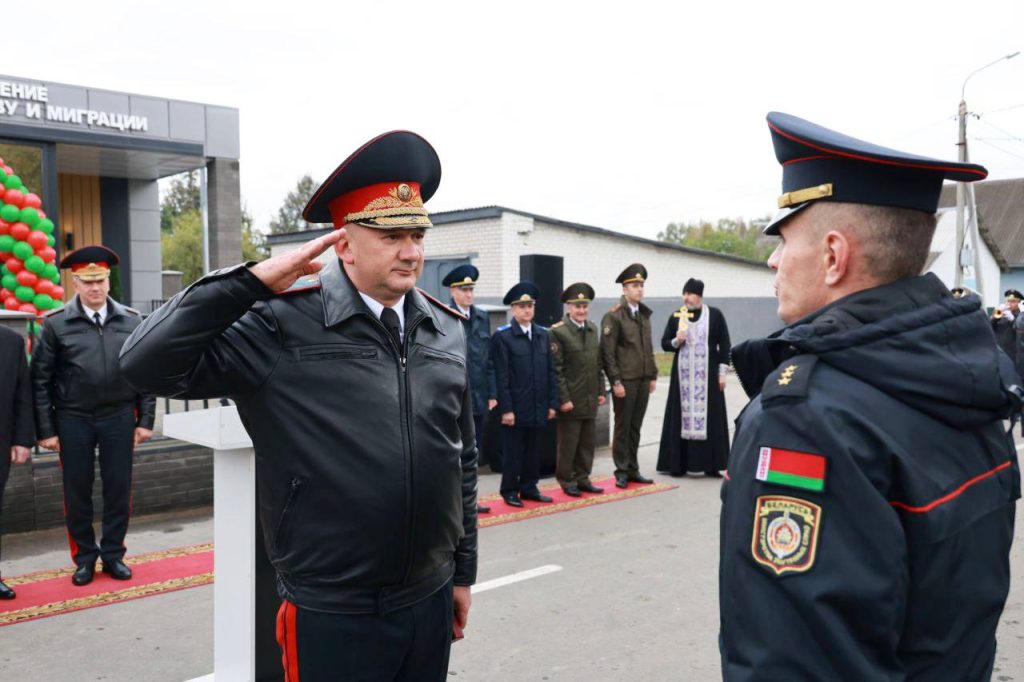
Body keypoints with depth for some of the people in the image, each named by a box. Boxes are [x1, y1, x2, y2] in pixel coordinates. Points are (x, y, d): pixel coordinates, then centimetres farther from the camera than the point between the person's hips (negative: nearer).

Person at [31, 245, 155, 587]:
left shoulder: (131, 320, 1)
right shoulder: (56, 324, -3)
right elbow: (40, 380, -1)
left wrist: (145, 420, 2)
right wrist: (45, 429, -4)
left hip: (119, 417, 1)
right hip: (73, 420, -1)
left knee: (119, 489, 7)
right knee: (77, 491, 8)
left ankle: (113, 554, 22)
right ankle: (85, 558, 23)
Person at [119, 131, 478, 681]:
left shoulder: (446, 329, 3)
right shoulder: (282, 326, -12)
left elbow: (462, 459, 9)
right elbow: (146, 365, -19)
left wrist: (463, 570, 13)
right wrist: (254, 281, -22)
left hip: (431, 601, 5)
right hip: (331, 614, -4)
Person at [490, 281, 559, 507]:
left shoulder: (543, 335, 11)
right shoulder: (502, 336, -7)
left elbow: (550, 371, 11)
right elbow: (501, 376, -10)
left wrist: (552, 403, 7)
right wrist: (506, 408, -14)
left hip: (538, 407, 5)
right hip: (515, 408, -5)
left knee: (534, 451, 12)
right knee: (513, 451, 5)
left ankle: (529, 487, 24)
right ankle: (509, 491, 17)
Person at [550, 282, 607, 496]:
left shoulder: (593, 329, 11)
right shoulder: (558, 331, -11)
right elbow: (556, 369, -13)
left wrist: (601, 391, 10)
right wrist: (564, 399, -15)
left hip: (591, 399, 6)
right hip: (571, 400, -6)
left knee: (588, 442, 11)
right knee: (568, 443, 4)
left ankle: (582, 478, 24)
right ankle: (566, 481, 18)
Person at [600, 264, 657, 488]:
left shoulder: (644, 314, 13)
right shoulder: (613, 316, -9)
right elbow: (608, 352, -12)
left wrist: (653, 376, 14)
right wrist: (615, 381, -15)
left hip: (643, 380, 6)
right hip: (625, 381, -6)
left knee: (635, 427, 12)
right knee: (622, 427, 3)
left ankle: (633, 469, 20)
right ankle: (622, 471, 12)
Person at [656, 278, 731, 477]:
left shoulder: (715, 315, 0)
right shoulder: (676, 316, 5)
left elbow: (724, 345, 1)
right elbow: (664, 343, 9)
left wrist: (722, 372, -3)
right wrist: (676, 341, -13)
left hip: (707, 374, -1)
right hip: (683, 374, 2)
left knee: (710, 416, 0)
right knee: (681, 416, 2)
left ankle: (710, 465, 5)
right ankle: (678, 464, 8)